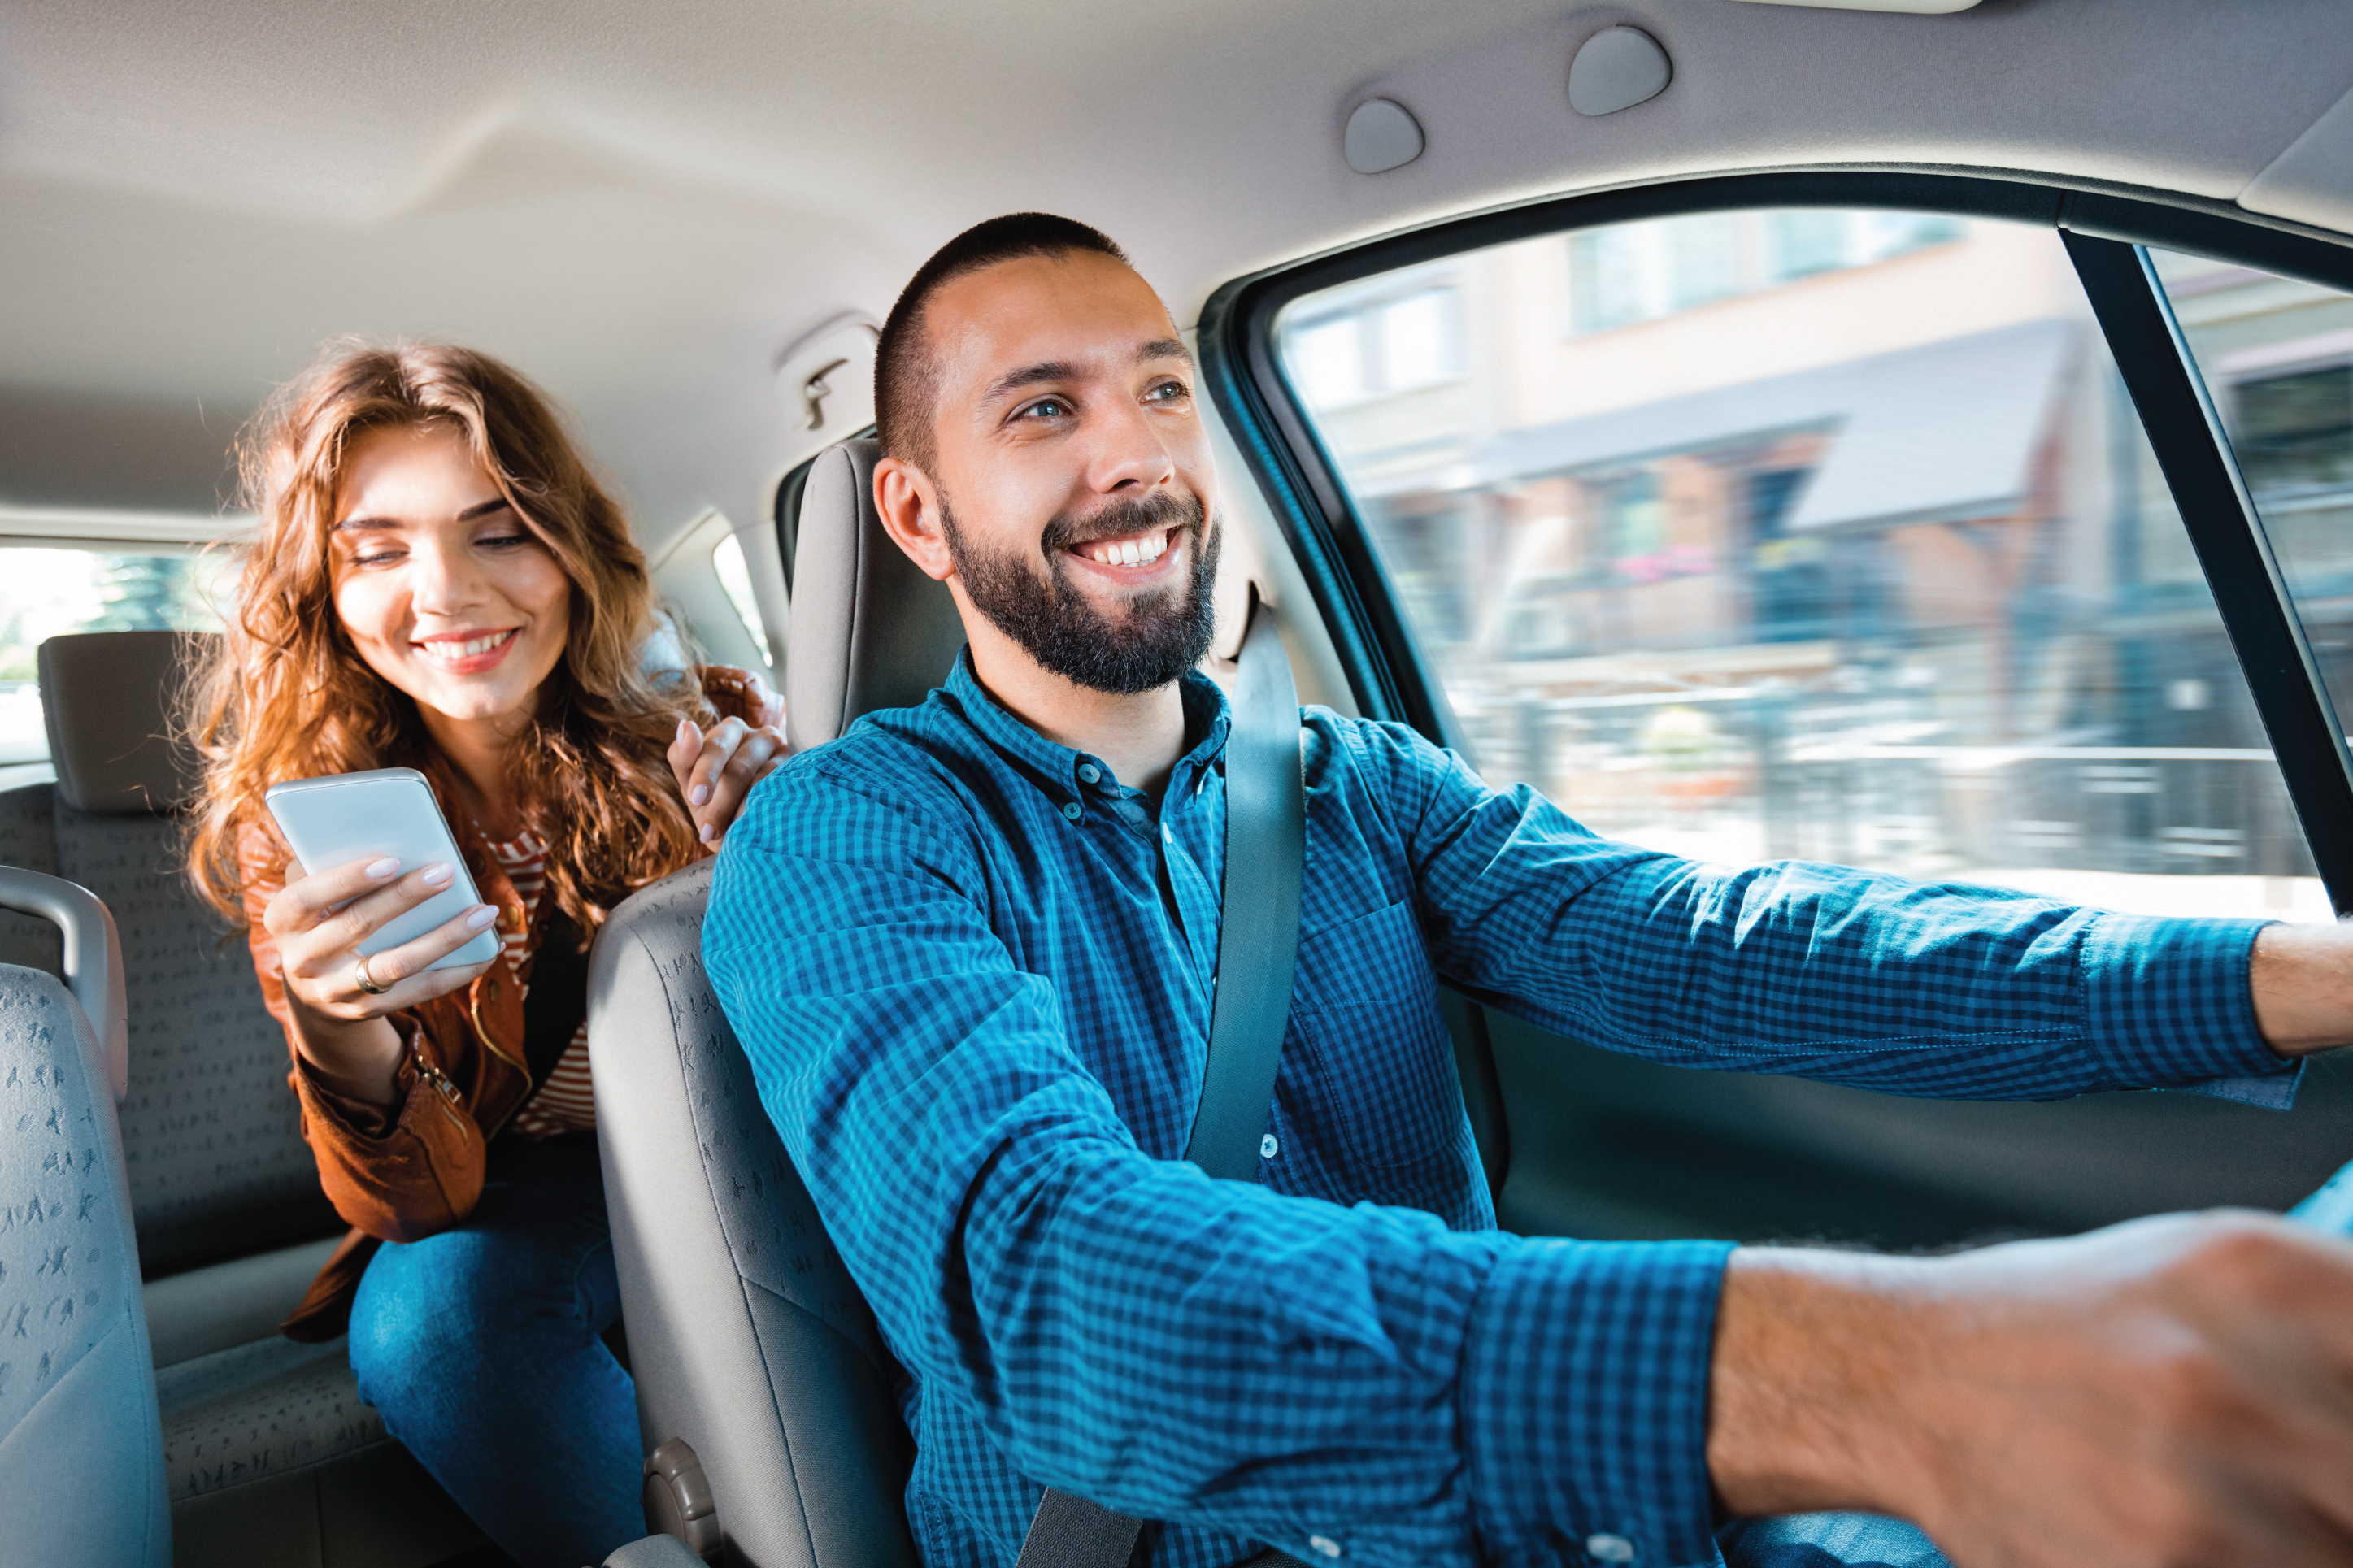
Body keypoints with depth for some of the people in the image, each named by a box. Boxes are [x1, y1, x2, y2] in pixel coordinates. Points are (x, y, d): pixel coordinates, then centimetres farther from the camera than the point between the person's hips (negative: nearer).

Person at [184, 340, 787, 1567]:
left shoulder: (715, 735, -12)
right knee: (433, 1316, -30)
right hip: (515, 1205, 1)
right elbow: (418, 1204, -12)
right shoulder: (300, 826, -9)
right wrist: (336, 1038, -34)